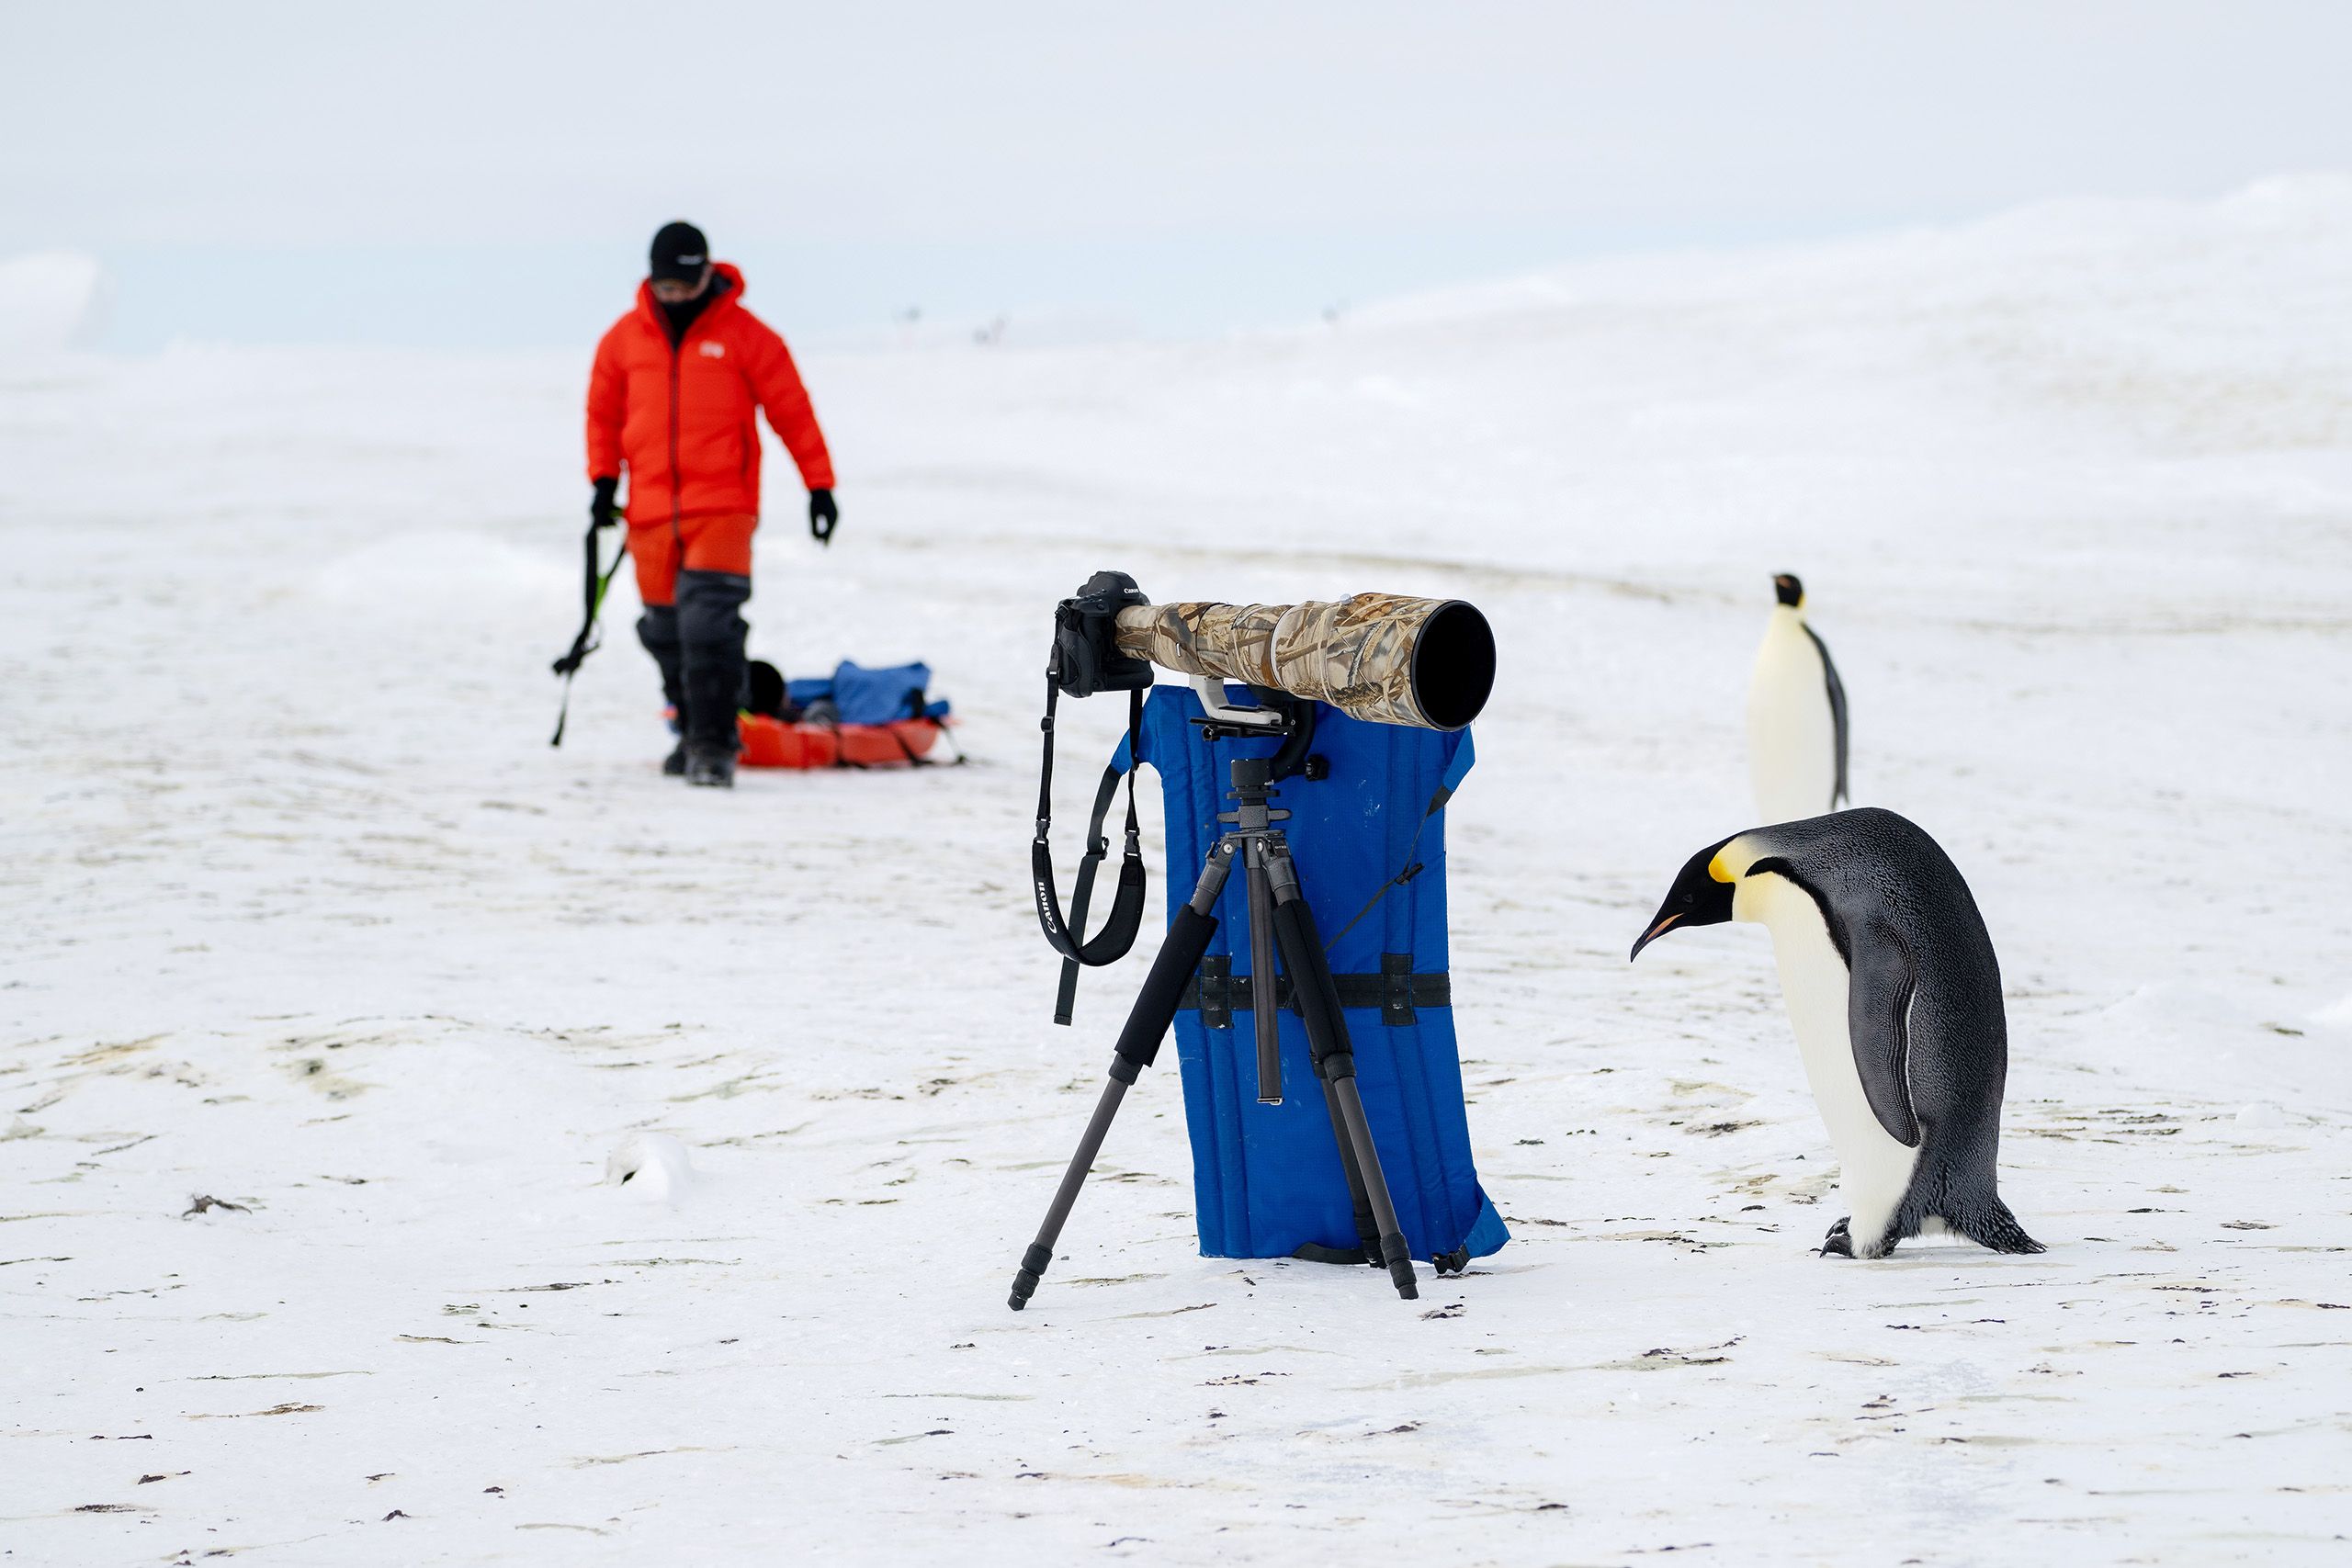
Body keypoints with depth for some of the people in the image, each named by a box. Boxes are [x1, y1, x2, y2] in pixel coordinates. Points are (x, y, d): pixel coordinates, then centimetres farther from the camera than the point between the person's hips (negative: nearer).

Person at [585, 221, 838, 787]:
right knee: (666, 631, 10)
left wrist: (820, 484, 0)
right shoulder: (625, 337, 8)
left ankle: (714, 745, -15)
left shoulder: (745, 335, -1)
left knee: (709, 622, -17)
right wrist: (603, 477, 7)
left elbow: (792, 410, 2)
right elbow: (603, 411, 19)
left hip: (722, 508, -4)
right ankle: (693, 732, 27)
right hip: (651, 512, 4)